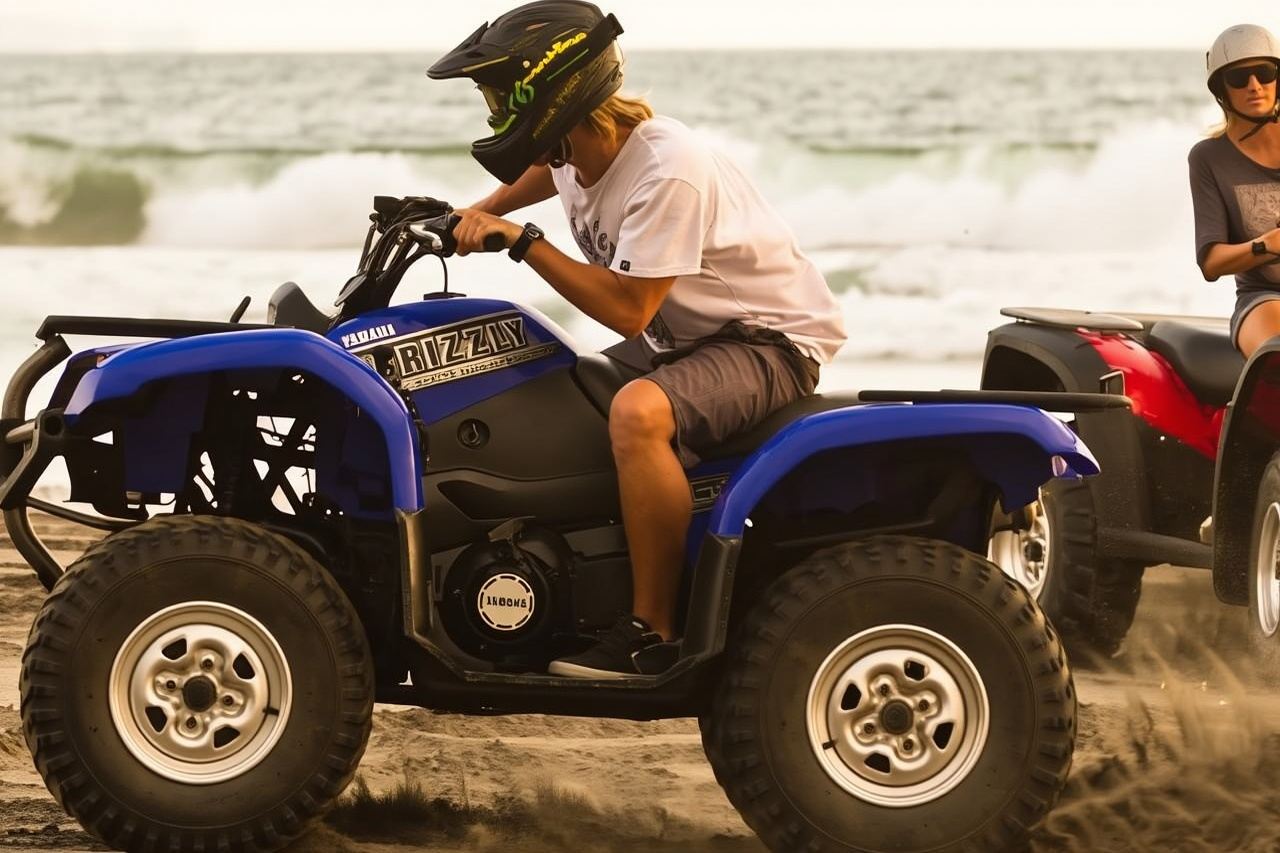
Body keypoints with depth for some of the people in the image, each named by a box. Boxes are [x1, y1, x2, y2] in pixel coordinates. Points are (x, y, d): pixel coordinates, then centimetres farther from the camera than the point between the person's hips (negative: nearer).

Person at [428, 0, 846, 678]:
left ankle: (654, 635, -27)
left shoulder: (667, 171, -29)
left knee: (637, 412, -35)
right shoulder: (574, 152, -2)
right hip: (682, 337, 10)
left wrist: (521, 240, -26)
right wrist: (479, 214, 10)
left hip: (770, 341, -10)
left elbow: (628, 311, -29)